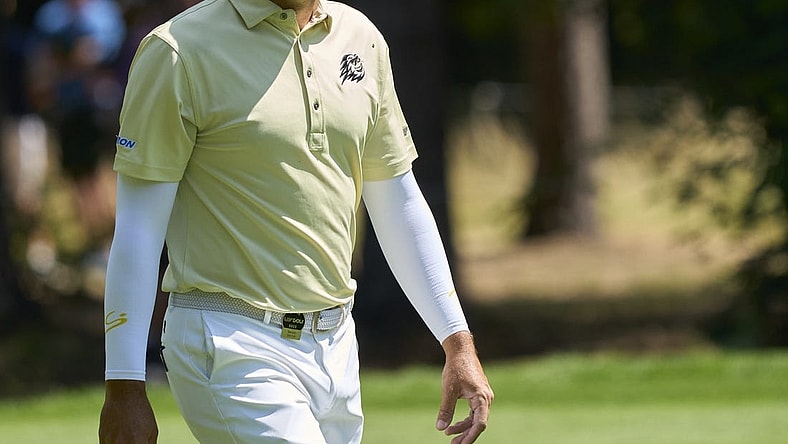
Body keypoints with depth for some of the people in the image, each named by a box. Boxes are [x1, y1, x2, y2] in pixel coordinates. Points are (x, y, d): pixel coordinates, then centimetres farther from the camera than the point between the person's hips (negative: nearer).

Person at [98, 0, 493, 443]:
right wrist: (124, 385, -12)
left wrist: (457, 339, 13)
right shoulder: (179, 51, -9)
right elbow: (138, 226, -9)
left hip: (337, 344, 6)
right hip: (232, 353, -6)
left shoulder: (361, 38, 9)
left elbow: (398, 203, 17)